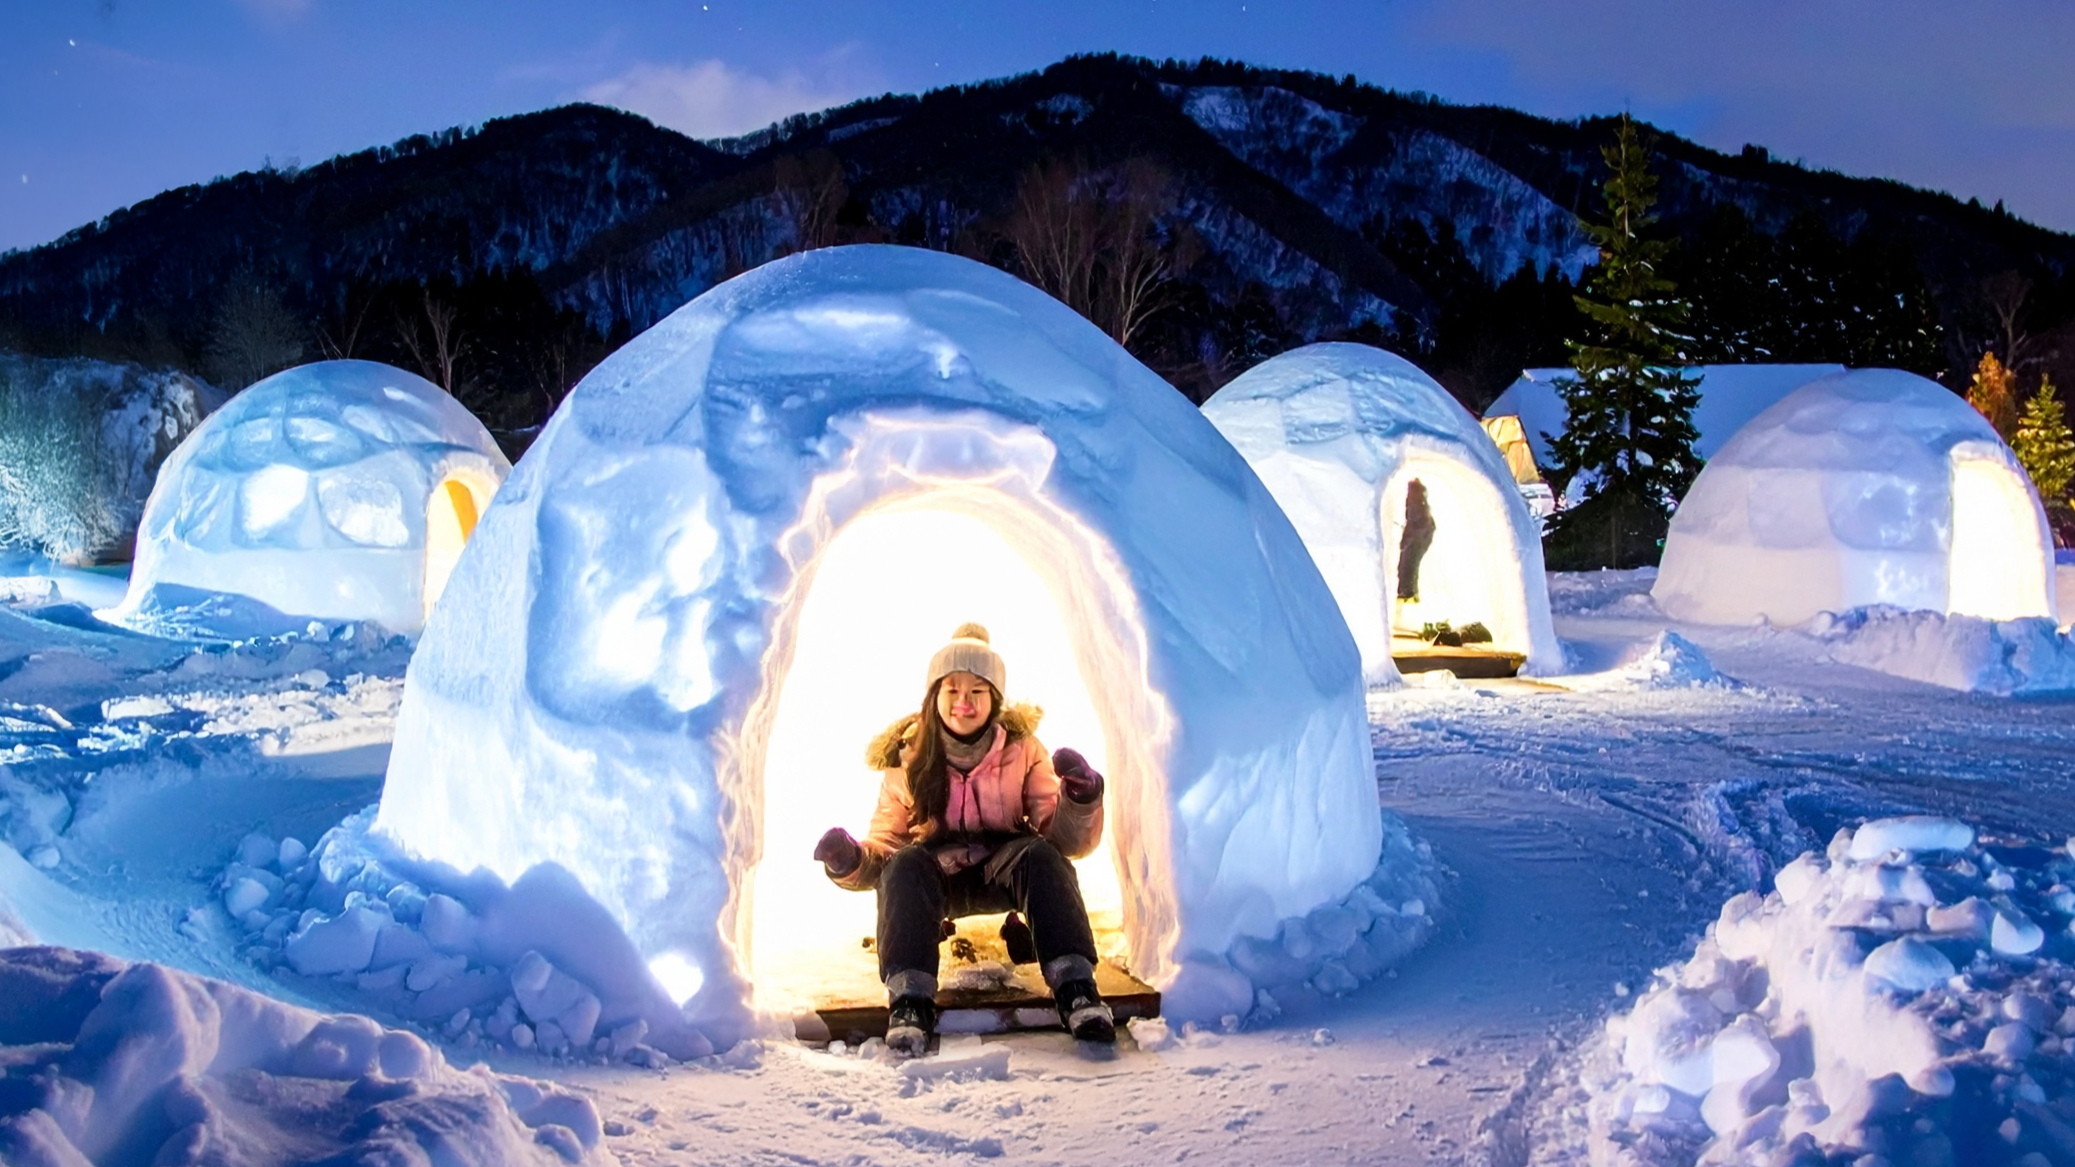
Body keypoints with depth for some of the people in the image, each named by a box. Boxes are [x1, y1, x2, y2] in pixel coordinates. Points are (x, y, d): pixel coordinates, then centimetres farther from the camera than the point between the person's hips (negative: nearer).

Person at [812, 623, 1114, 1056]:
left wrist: (1079, 800, -32)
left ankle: (1075, 987, -43)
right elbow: (884, 845, -1)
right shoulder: (906, 759, -1)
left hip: (1004, 867, 0)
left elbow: (1063, 838, -10)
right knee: (905, 865, -32)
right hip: (935, 873, 1)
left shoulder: (1022, 748, -4)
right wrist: (851, 861, -24)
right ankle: (909, 998, -42)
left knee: (1040, 855, -32)